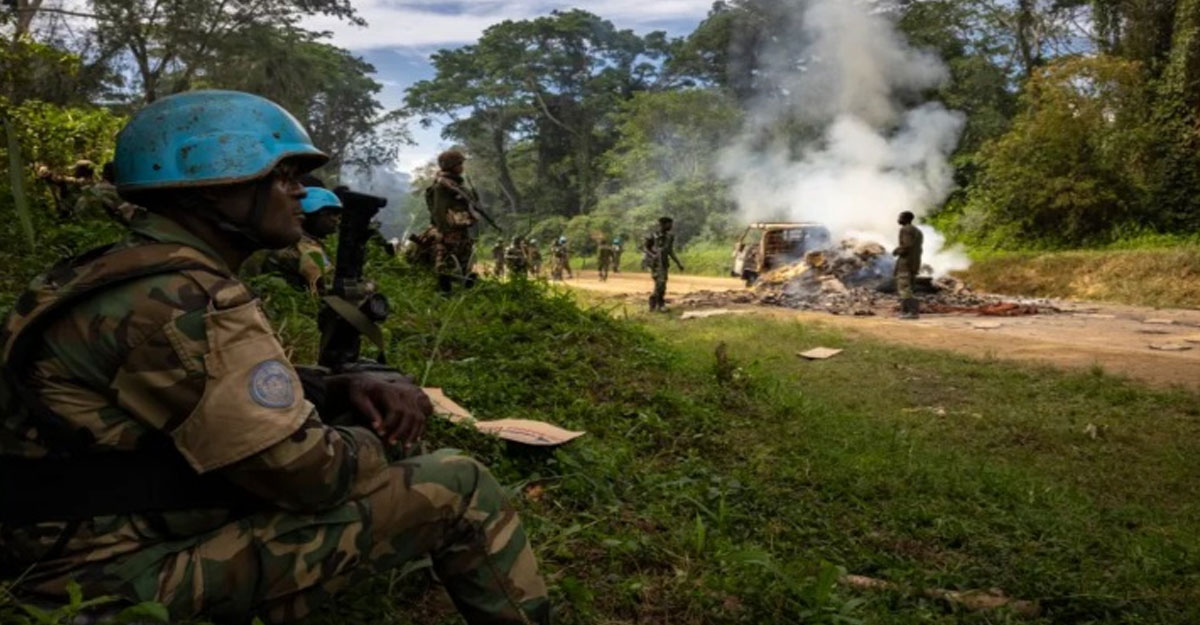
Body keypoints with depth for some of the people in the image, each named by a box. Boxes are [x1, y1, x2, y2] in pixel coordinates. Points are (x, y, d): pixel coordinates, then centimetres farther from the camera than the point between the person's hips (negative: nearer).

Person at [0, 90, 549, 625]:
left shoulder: (145, 275, 9)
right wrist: (375, 437, -4)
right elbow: (314, 474, -26)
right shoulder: (184, 302, -24)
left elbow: (251, 387, 17)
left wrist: (346, 389, -1)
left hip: (128, 532, 10)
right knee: (457, 487, -12)